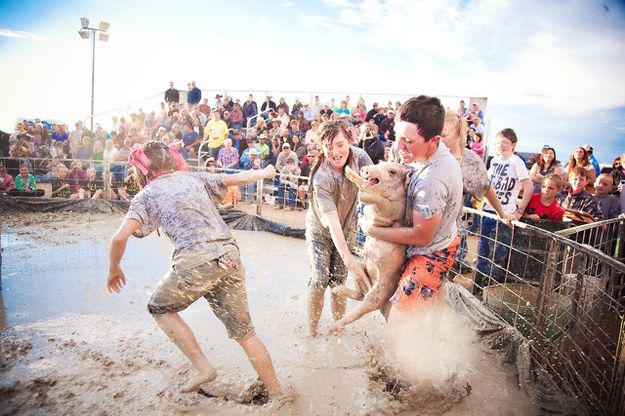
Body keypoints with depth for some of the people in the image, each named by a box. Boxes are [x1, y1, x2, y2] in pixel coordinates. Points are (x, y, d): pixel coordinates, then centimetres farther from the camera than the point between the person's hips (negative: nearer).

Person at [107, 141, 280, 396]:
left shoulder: (146, 195, 10)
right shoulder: (195, 178, 21)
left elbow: (120, 237, -3)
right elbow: (237, 178, 32)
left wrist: (113, 270, 15)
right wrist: (264, 173, 51)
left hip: (195, 264, -4)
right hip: (230, 257, 5)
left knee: (160, 309, 24)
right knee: (244, 332, 15)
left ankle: (203, 368, 18)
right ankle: (275, 394, 21)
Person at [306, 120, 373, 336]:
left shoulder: (360, 157, -21)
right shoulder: (321, 178, -33)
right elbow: (332, 222, -36)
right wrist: (350, 261, -42)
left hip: (347, 229, 3)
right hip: (320, 230, -3)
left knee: (338, 281, 4)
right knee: (319, 279, -7)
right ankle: (311, 331, 12)